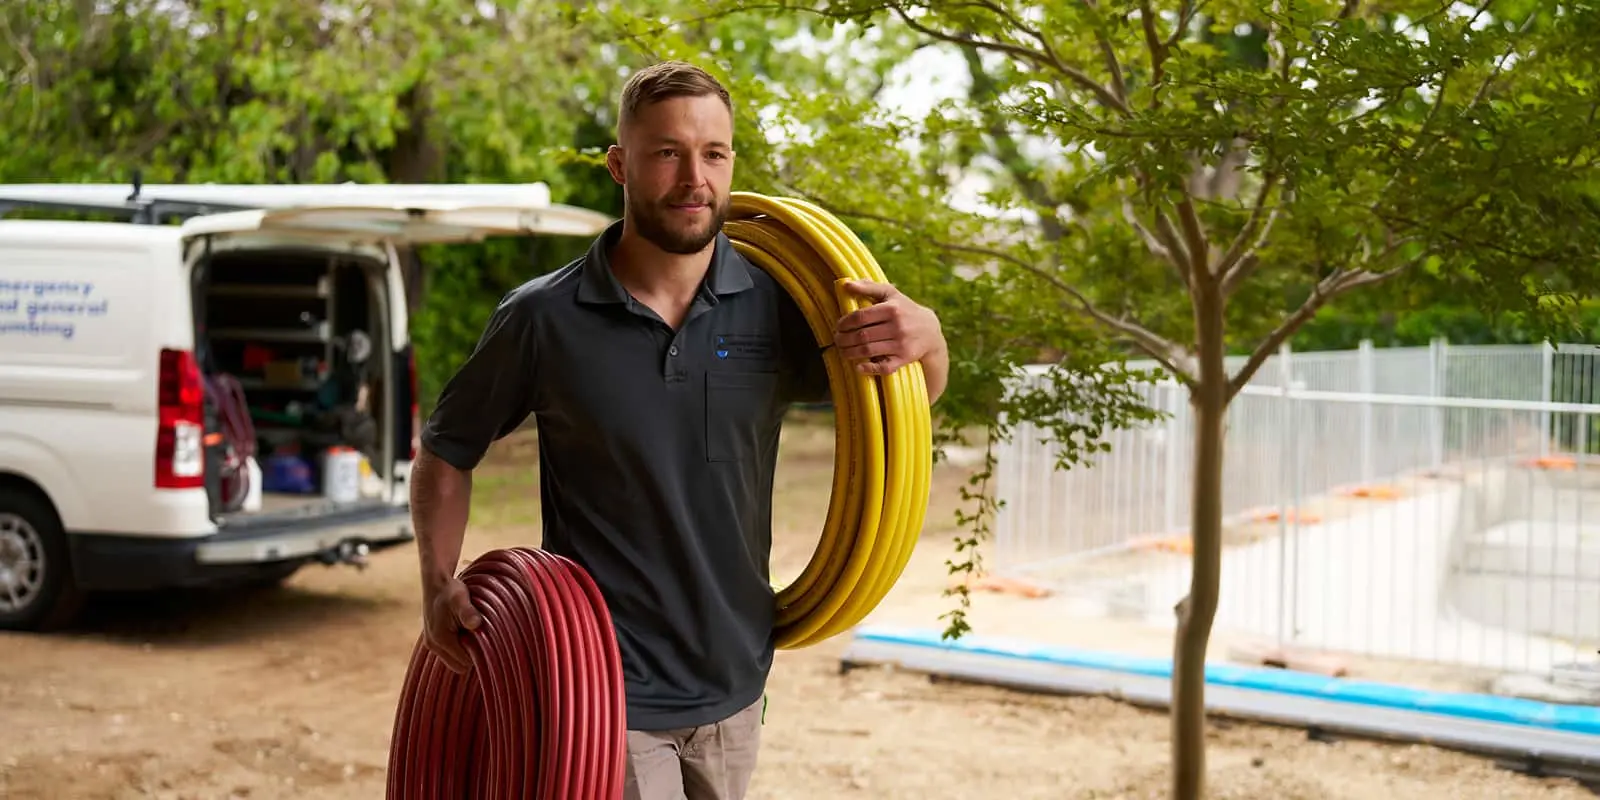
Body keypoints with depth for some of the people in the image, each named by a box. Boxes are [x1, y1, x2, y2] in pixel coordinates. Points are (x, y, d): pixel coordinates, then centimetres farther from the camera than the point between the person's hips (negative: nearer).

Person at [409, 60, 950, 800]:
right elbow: (445, 453, 5)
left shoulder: (774, 303, -5)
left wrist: (925, 336, -16)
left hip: (735, 687, 4)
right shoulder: (544, 318, -10)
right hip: (609, 694, -3)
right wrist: (439, 587, -7)